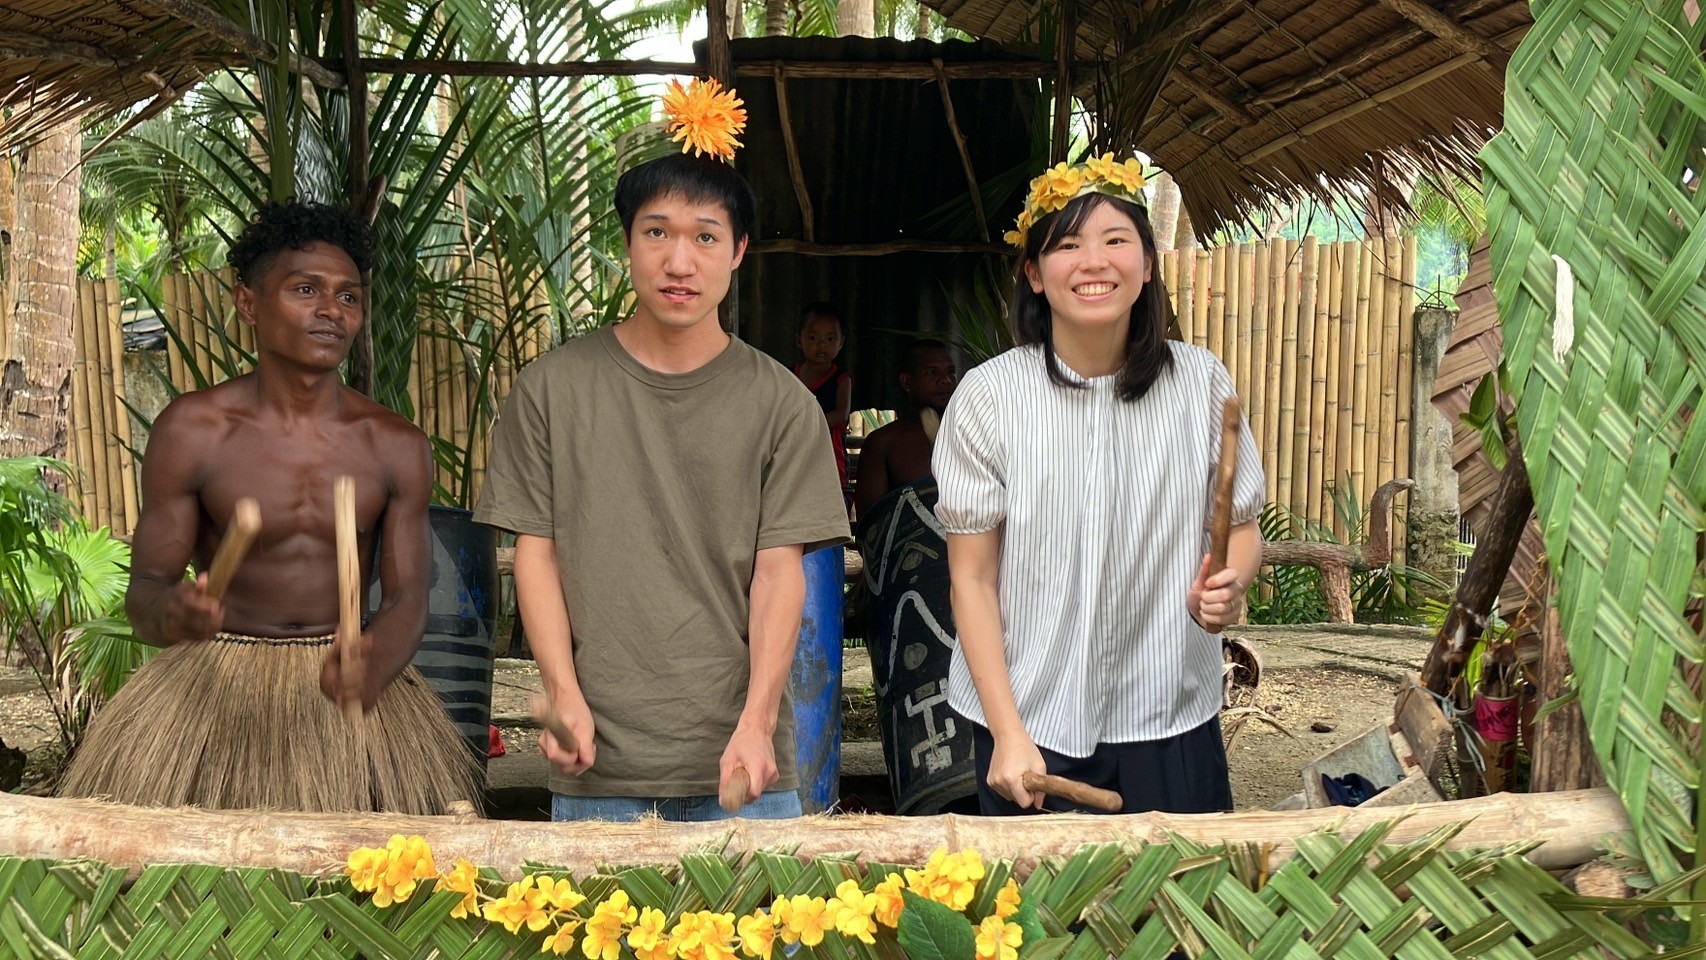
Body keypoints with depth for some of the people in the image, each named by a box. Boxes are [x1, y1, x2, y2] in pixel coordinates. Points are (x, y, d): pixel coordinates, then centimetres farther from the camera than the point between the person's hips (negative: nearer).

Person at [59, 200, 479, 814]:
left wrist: (372, 668, -28)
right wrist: (171, 613, -28)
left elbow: (406, 601, -5)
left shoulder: (397, 447, -2)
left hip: (346, 676, 1)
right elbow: (144, 589, -3)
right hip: (214, 681, -1)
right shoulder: (191, 430, -6)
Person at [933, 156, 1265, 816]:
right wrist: (1008, 733, -11)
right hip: (1029, 721, -1)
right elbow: (972, 578, -6)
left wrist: (1229, 586, -15)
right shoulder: (989, 397, -9)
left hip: (1171, 724, 2)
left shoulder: (1201, 383, -3)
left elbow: (1241, 527, 8)